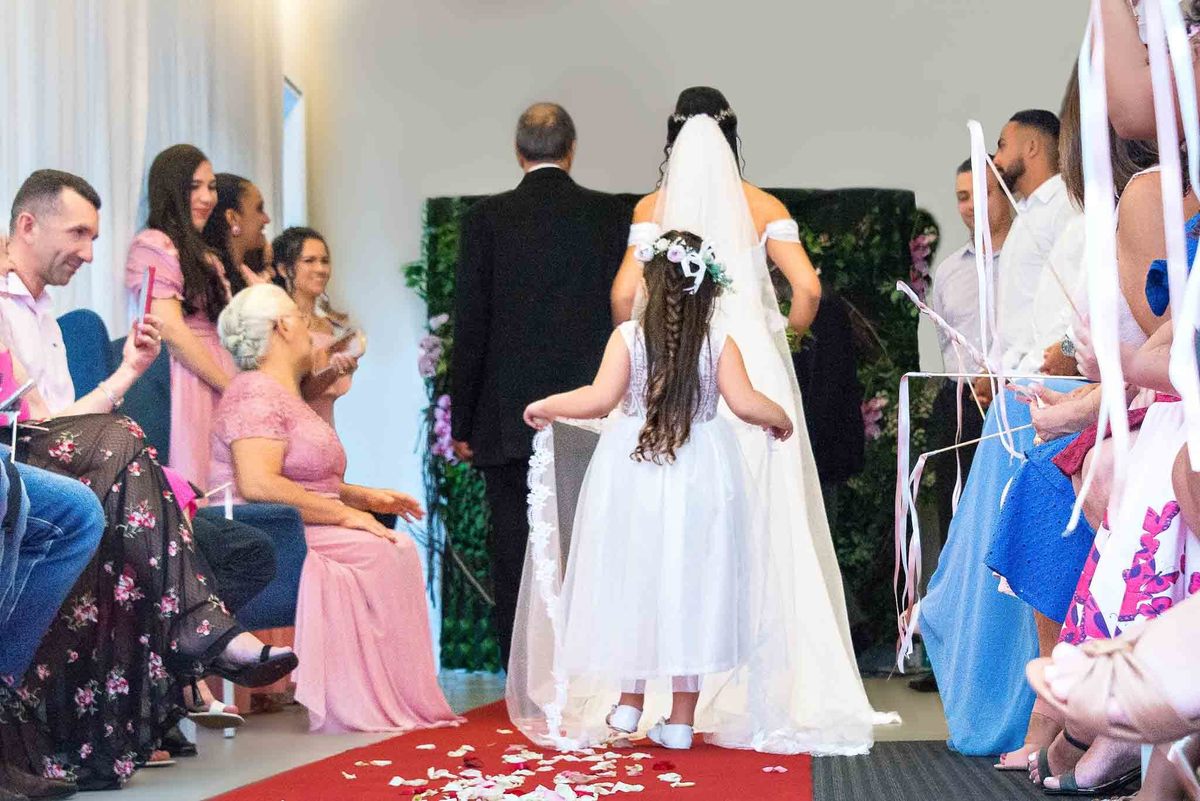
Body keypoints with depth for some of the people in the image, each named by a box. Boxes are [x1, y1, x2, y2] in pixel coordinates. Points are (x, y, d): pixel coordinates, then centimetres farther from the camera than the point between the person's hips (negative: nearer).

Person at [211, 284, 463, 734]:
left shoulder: (286, 395, 23)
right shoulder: (257, 394, -11)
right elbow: (258, 484, -25)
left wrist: (364, 496, 13)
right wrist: (345, 514, -20)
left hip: (299, 533, 10)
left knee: (400, 548, -5)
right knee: (380, 553, -22)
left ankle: (404, 698, -11)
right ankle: (359, 706, -20)